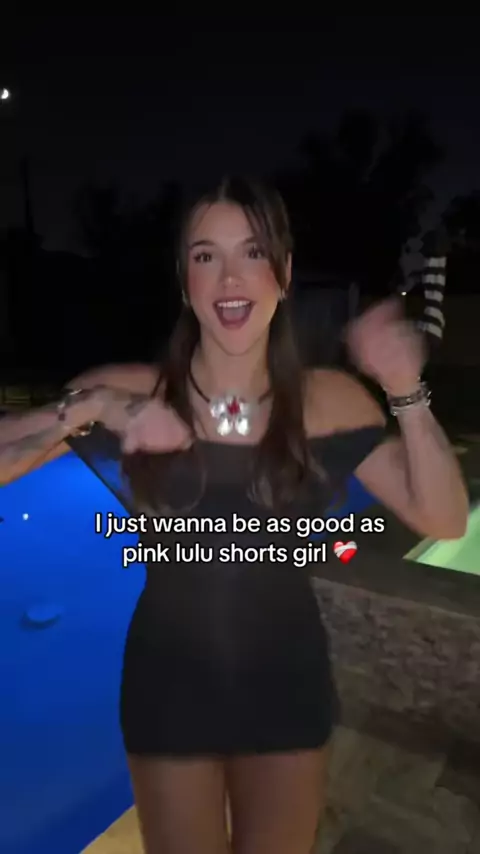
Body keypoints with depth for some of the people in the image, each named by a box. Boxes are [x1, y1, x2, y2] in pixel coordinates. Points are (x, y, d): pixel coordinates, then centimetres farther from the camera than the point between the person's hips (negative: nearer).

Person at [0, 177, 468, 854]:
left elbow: (445, 522, -14)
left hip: (288, 684, 2)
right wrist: (90, 406, -33)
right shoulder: (132, 394, -15)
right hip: (169, 685, -1)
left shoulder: (329, 402, -12)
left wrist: (408, 394, -26)